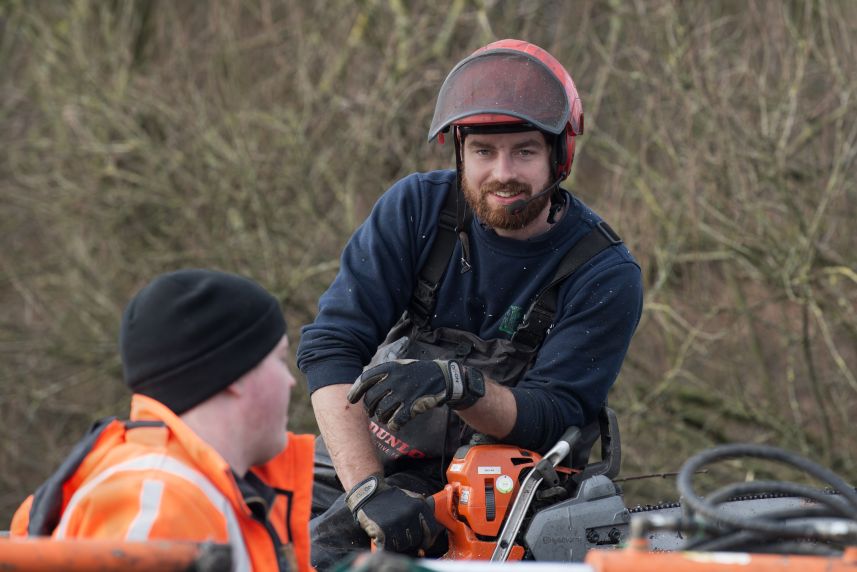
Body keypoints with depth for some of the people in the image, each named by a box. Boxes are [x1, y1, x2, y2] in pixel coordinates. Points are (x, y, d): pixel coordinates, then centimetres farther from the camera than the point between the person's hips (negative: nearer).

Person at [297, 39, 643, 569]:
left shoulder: (606, 275, -8)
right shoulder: (417, 208, -4)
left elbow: (552, 420, -14)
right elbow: (329, 346, -12)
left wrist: (457, 384, -35)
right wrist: (368, 490, -25)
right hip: (353, 473, 1)